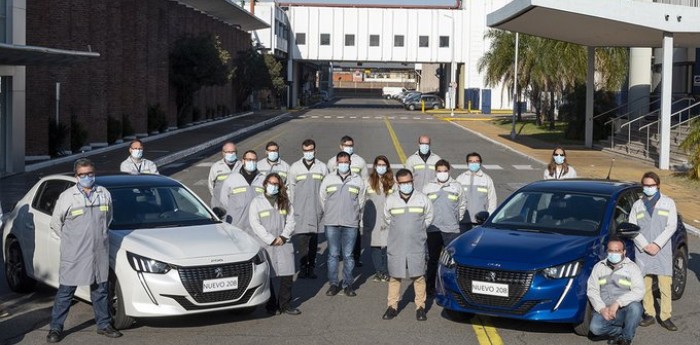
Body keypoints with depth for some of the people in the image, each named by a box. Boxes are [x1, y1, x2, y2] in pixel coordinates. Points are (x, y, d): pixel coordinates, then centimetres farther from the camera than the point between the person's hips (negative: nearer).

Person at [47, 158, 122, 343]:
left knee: (100, 290, 13)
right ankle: (55, 328, 8)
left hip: (99, 252, 4)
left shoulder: (104, 194, 5)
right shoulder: (67, 196, -7)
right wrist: (70, 240, 3)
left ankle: (104, 324, 24)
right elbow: (55, 223, 1)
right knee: (65, 291, 0)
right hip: (74, 254, -4)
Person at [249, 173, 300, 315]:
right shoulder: (257, 202, 1)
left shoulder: (285, 202, 12)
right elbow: (255, 224, -6)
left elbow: (290, 221, 9)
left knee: (288, 276, -2)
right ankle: (271, 305, 11)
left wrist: (283, 237, -7)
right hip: (265, 245, -3)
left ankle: (284, 304, 11)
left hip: (283, 244, 3)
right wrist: (271, 239, -11)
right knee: (267, 277, -1)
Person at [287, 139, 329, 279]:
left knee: (314, 239, 4)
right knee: (301, 238, -7)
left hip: (316, 210, 1)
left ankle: (311, 267, 9)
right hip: (300, 210, -1)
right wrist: (292, 206, 4)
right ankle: (303, 266, -3)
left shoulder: (322, 167, 8)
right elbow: (291, 188, 8)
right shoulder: (295, 167, 6)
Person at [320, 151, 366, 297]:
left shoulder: (357, 180, 4)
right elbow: (322, 199, 13)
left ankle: (348, 284, 11)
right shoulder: (328, 179, 4)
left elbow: (361, 201, 13)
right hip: (332, 223, 0)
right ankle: (334, 284, 11)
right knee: (333, 254, 3)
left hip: (351, 224, 0)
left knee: (348, 256, 3)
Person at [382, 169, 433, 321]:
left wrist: (417, 230, 11)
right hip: (395, 246, 1)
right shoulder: (391, 200, 3)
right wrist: (397, 231, 11)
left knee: (418, 276, 1)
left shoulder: (422, 199, 1)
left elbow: (429, 217, 13)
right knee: (394, 276, 5)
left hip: (417, 245, -1)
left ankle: (420, 307, 11)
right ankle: (392, 306, 15)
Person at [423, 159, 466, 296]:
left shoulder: (456, 187, 5)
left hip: (452, 230, 0)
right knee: (432, 259, 7)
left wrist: (456, 219, 11)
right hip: (433, 230, 1)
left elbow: (462, 205, 15)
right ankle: (430, 287, 15)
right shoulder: (428, 187, 6)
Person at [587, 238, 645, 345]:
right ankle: (620, 331, 0)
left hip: (625, 309, -1)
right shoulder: (599, 267, 12)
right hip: (604, 310, 1)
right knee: (595, 327, -30)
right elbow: (592, 290, 4)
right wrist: (602, 308, -13)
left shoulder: (631, 267, 5)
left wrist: (618, 302, -21)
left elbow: (639, 291, -9)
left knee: (635, 307, -35)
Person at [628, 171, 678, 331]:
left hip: (662, 250, -2)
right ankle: (649, 315, 11)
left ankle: (665, 317, -3)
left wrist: (657, 244, -10)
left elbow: (671, 226, 0)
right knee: (645, 285, 2)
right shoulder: (637, 205, 12)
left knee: (665, 285, -6)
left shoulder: (668, 203, 8)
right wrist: (645, 245, -7)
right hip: (642, 251, 2)